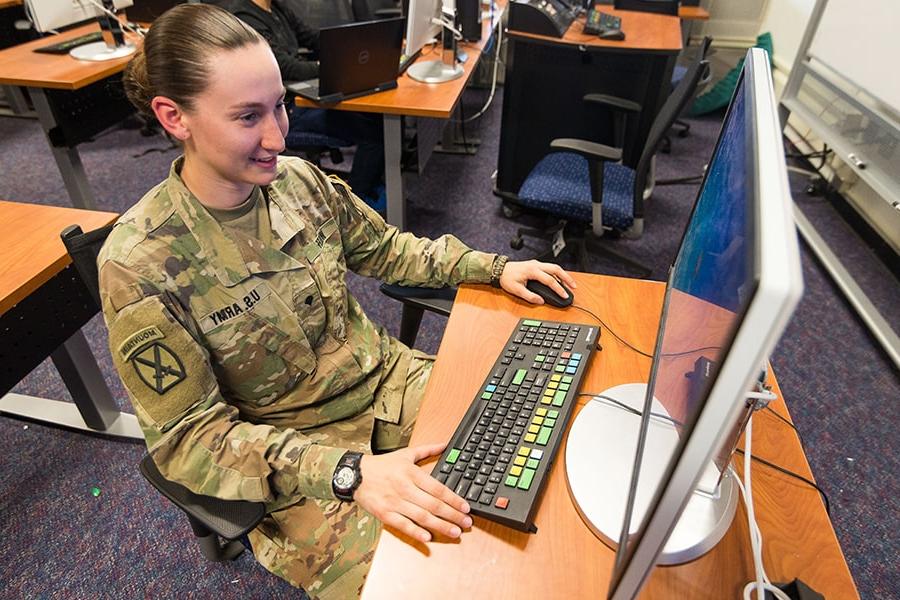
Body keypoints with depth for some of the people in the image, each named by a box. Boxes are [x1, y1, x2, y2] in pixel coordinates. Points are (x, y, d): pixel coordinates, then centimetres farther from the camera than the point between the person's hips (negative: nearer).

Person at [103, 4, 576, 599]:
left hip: (389, 378, 5)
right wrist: (348, 471, -29)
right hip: (293, 459, -4)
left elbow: (385, 247, 9)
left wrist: (494, 267, 0)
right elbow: (188, 437, -17)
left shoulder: (297, 177, -6)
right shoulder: (140, 264, -20)